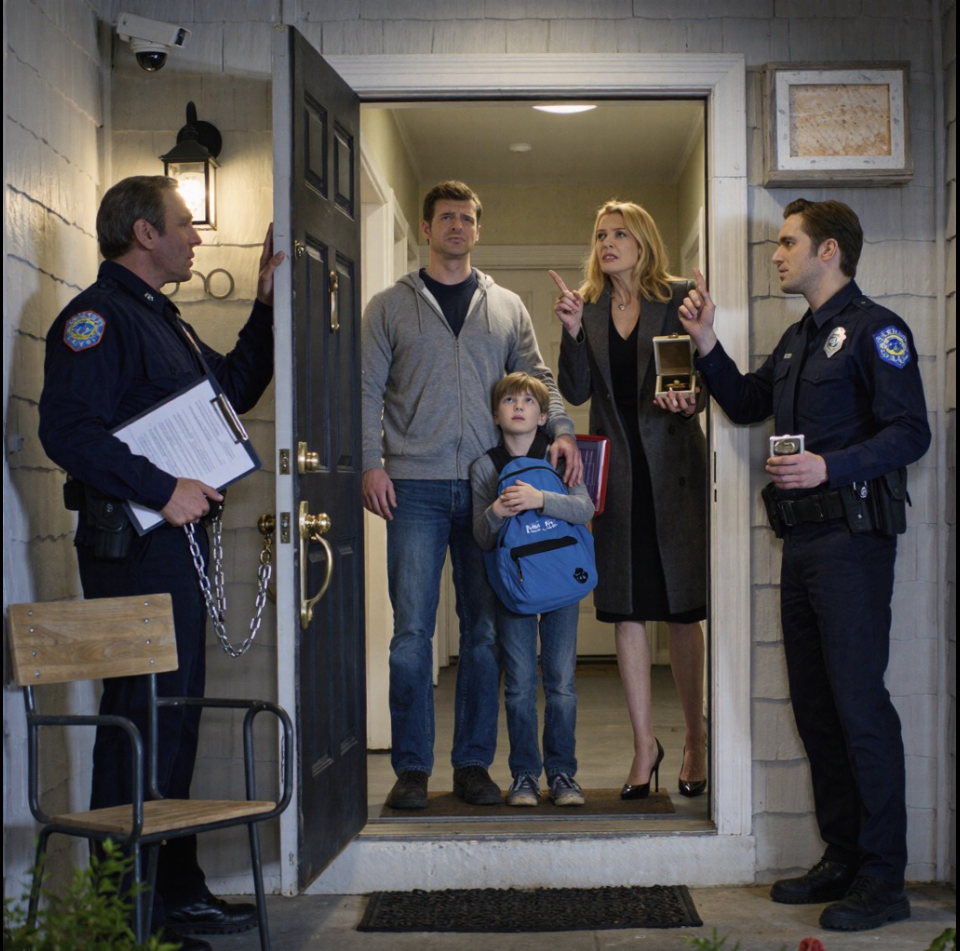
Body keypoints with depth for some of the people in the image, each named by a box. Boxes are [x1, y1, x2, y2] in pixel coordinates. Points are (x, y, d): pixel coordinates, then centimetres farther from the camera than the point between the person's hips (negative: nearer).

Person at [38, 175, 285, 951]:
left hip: (178, 539, 10)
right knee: (144, 714, -8)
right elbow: (68, 429, -20)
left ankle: (173, 889, 22)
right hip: (133, 544, -10)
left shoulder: (163, 319, 21)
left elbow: (234, 388, 29)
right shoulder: (97, 316, -9)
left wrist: (268, 300, 23)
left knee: (173, 710, 13)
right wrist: (162, 489, -22)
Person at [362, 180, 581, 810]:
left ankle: (474, 763, 13)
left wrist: (562, 430, -3)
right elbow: (369, 391, 6)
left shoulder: (507, 308, 16)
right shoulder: (391, 307, 10)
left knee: (485, 629, 4)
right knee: (413, 629, -4)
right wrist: (372, 462, -6)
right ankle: (412, 768, 4)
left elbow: (537, 378, 15)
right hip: (416, 486, -2)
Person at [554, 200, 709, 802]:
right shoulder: (587, 306, 9)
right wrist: (573, 331, -13)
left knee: (683, 609, 2)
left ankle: (696, 740, 14)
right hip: (616, 471, 3)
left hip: (673, 467, -3)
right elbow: (576, 392, 2)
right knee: (627, 611, 4)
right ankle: (645, 743, 14)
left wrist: (687, 399, -22)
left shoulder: (677, 299, 1)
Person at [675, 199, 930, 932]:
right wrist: (707, 343, 16)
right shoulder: (799, 340, 19)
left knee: (859, 704, -8)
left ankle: (884, 881, 0)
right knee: (814, 705, 11)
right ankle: (843, 861, 21)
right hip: (803, 540, 9)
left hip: (853, 536, -9)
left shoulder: (873, 329, -7)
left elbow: (910, 432, -16)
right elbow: (746, 404, 29)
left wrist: (830, 467, -26)